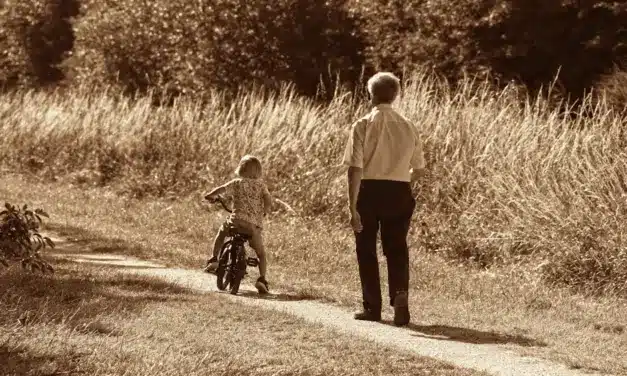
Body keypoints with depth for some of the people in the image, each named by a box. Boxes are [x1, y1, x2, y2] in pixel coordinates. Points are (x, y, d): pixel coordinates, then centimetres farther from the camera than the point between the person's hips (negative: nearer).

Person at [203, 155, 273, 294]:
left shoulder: (236, 183, 6)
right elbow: (268, 200, -1)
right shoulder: (261, 185, 10)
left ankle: (213, 259, 21)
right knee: (261, 254, 14)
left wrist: (210, 196, 15)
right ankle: (262, 279, -6)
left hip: (237, 221, -1)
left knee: (222, 231, 31)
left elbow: (221, 189, -4)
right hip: (255, 225, 1)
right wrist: (264, 211, 19)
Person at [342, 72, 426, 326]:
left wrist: (353, 206, -14)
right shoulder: (408, 127, 3)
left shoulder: (363, 125, -9)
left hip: (369, 191, -3)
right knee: (397, 248, 12)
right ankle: (400, 292, -12)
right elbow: (418, 169, 8)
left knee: (366, 249, 12)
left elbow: (355, 168, -15)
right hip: (400, 193, 3)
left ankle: (372, 307, 19)